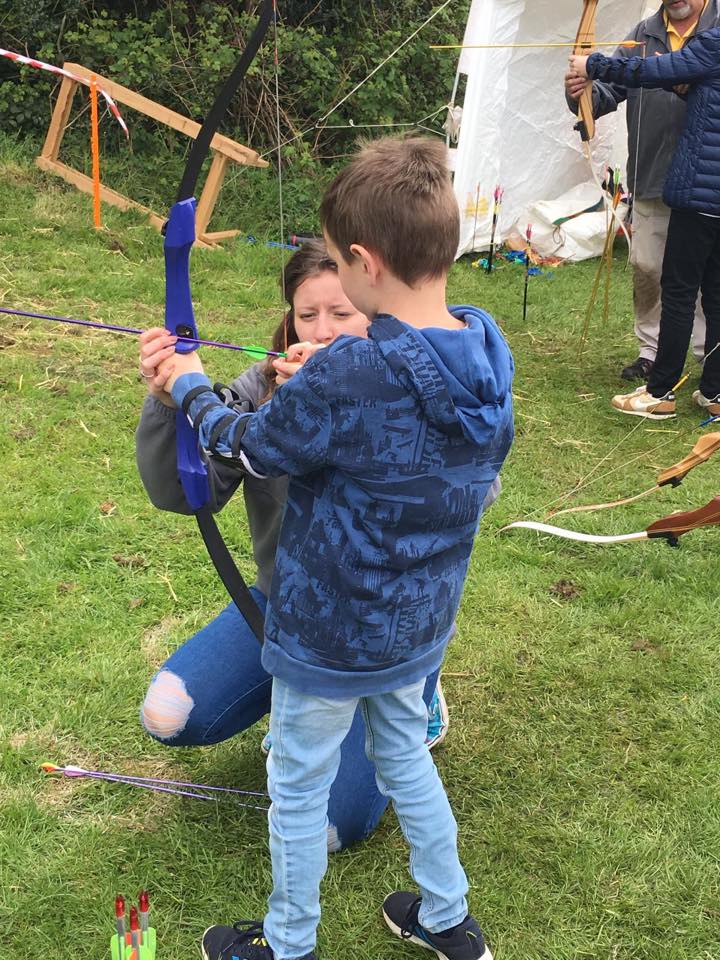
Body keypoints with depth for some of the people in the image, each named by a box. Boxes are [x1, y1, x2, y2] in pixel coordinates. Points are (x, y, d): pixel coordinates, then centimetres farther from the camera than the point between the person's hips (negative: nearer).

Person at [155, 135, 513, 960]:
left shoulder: (343, 379, -31)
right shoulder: (487, 353, -11)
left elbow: (246, 452, -14)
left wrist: (188, 387, 3)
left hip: (329, 635, -6)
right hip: (419, 623, 7)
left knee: (298, 789, 16)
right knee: (404, 753, 29)